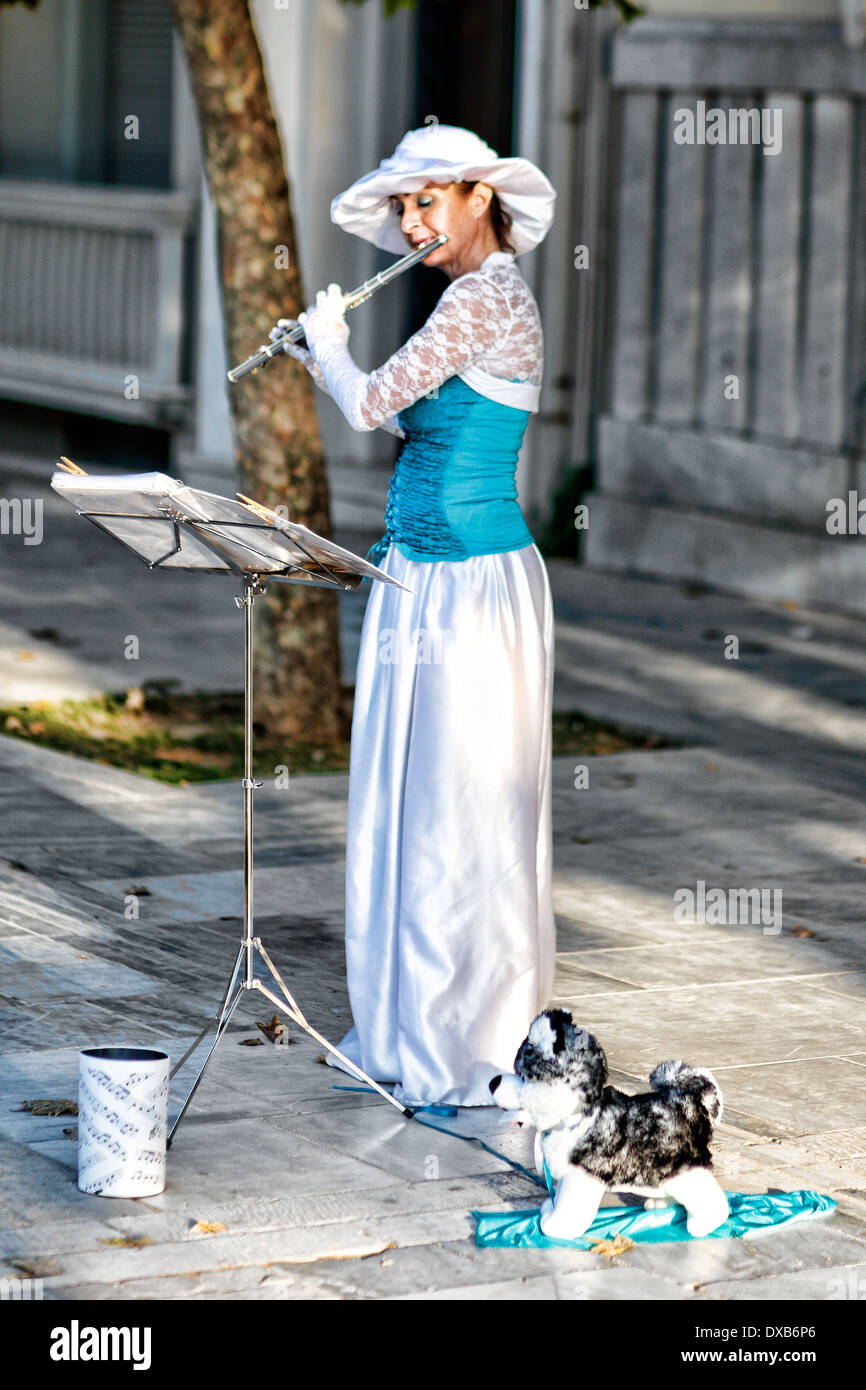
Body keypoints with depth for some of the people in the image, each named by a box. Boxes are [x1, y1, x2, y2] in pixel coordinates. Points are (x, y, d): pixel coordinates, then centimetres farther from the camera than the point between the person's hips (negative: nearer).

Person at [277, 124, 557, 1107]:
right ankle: (402, 1029, 23)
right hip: (420, 582, 10)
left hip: (472, 586, -10)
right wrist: (324, 357, 17)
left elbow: (372, 404, -20)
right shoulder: (475, 299, 15)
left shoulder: (487, 299, -16)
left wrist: (326, 340, 0)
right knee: (403, 809, 14)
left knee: (461, 815, -4)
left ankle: (473, 1055, 4)